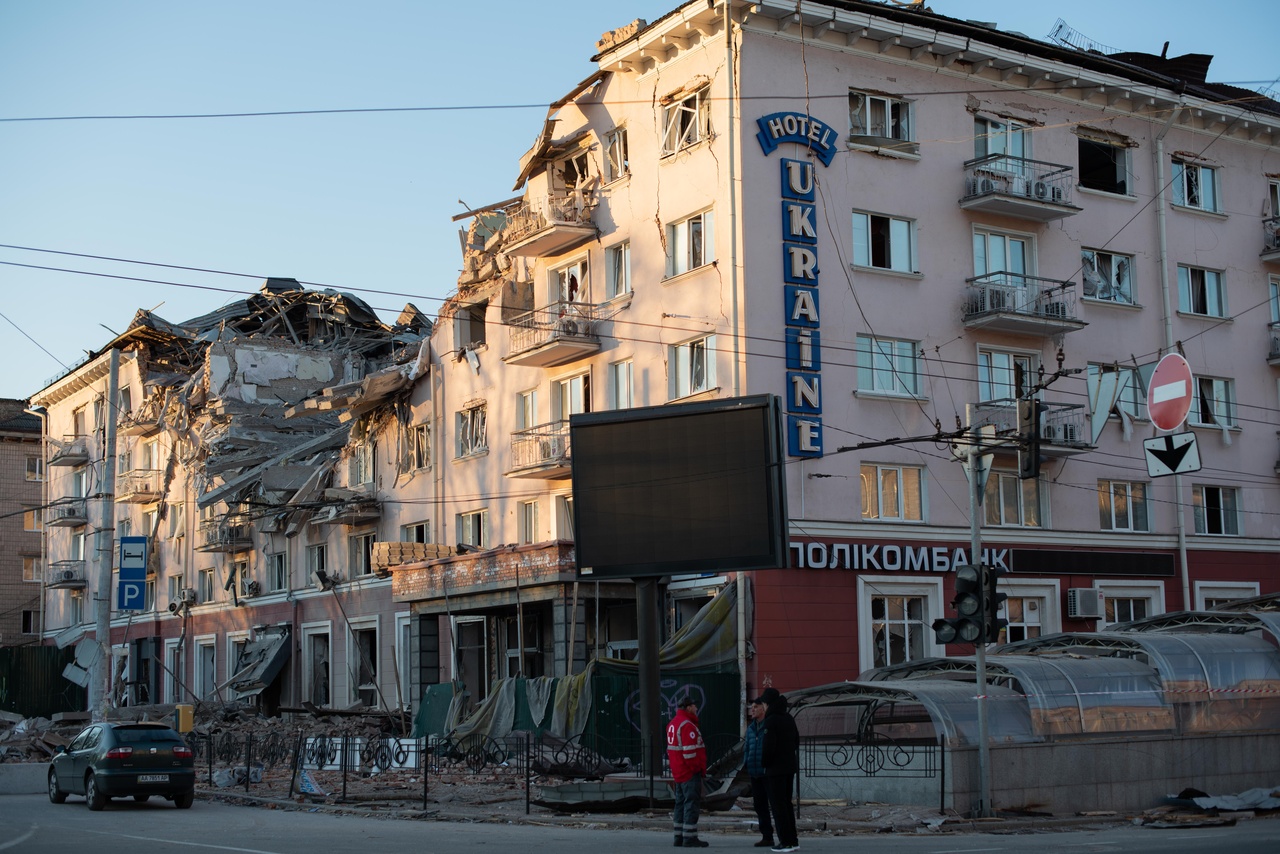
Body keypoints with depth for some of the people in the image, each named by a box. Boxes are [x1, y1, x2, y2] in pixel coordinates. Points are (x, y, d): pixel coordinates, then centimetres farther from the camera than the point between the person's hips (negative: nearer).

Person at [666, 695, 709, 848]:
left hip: (678, 772, 10)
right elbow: (690, 751, -22)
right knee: (691, 804, -6)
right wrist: (699, 769, -15)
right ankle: (689, 838, -6)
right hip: (690, 772, -10)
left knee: (681, 803, 13)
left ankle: (679, 837, 17)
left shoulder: (672, 724, 16)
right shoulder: (687, 725, -17)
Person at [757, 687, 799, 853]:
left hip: (776, 768, -8)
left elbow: (768, 745, -19)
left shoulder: (771, 721, -15)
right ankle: (793, 839, 17)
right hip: (790, 766, 8)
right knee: (787, 803, 15)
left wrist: (764, 762, -5)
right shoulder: (789, 719, 9)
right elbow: (796, 741, 15)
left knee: (777, 804, -2)